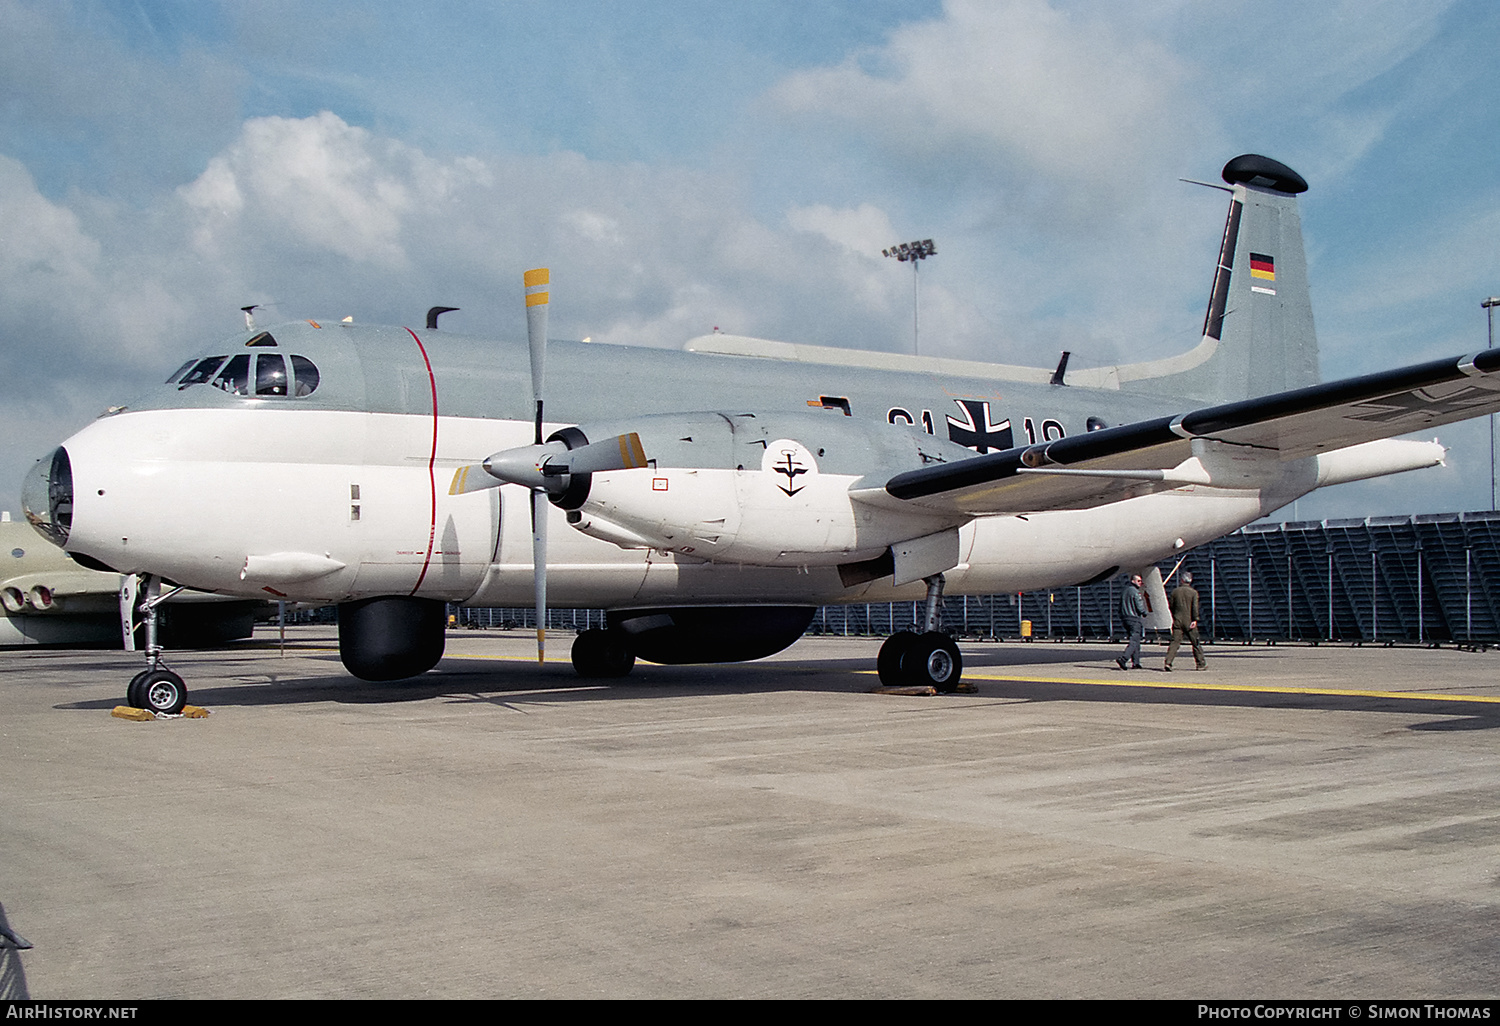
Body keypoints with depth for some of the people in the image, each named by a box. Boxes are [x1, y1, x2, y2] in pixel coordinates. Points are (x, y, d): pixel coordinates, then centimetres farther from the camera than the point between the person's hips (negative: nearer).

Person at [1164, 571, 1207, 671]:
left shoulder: (1175, 591, 4)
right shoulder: (1193, 592, -2)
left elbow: (1171, 606, 9)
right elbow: (1195, 607, -12)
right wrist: (1195, 620, -12)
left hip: (1177, 621, 2)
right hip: (1189, 621, -2)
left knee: (1175, 642, -2)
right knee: (1196, 643, 10)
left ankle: (1168, 662, -16)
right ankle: (1201, 664, 18)